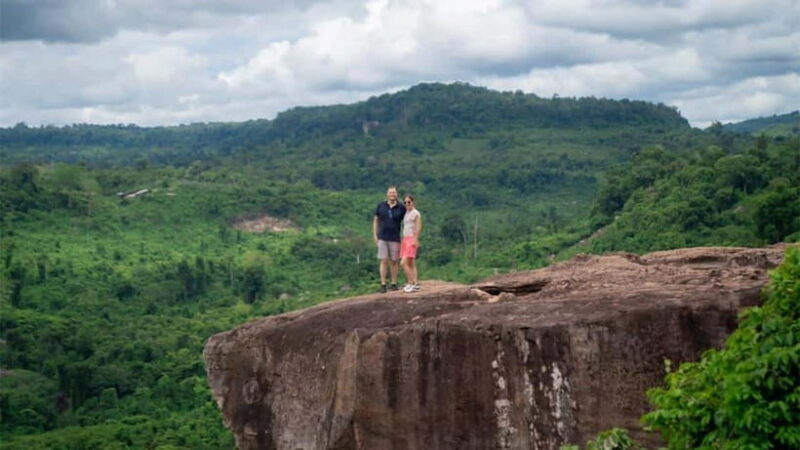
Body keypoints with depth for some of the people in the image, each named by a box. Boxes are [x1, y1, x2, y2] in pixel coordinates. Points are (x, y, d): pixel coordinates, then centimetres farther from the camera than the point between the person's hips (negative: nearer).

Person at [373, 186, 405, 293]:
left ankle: (394, 284, 14)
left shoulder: (401, 208, 0)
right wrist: (375, 235, 3)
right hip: (382, 238, 0)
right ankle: (383, 285, 0)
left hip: (395, 239, 0)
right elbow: (375, 221, 9)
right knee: (384, 261, -2)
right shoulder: (381, 206, 3)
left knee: (394, 261, 5)